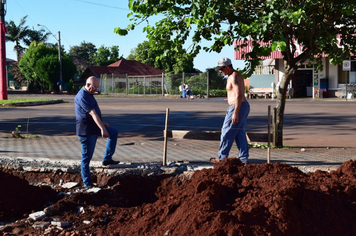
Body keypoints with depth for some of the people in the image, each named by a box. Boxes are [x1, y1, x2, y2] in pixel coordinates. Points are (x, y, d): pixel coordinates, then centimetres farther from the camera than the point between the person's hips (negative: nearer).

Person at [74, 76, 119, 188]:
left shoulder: (89, 95, 12)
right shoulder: (82, 96, -21)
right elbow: (92, 113, -30)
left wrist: (102, 123, 19)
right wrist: (102, 129, -37)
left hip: (95, 127, 10)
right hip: (86, 131, -10)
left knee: (114, 132, 18)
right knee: (86, 157, -2)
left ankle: (107, 159, 18)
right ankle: (87, 184, 6)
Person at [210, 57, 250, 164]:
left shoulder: (234, 76, -15)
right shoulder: (232, 76, 17)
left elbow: (239, 95, -22)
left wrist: (235, 113, -25)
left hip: (237, 107, -10)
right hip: (243, 106, 10)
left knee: (227, 133, -2)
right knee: (240, 134, 10)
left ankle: (221, 157, 7)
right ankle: (244, 158, 10)